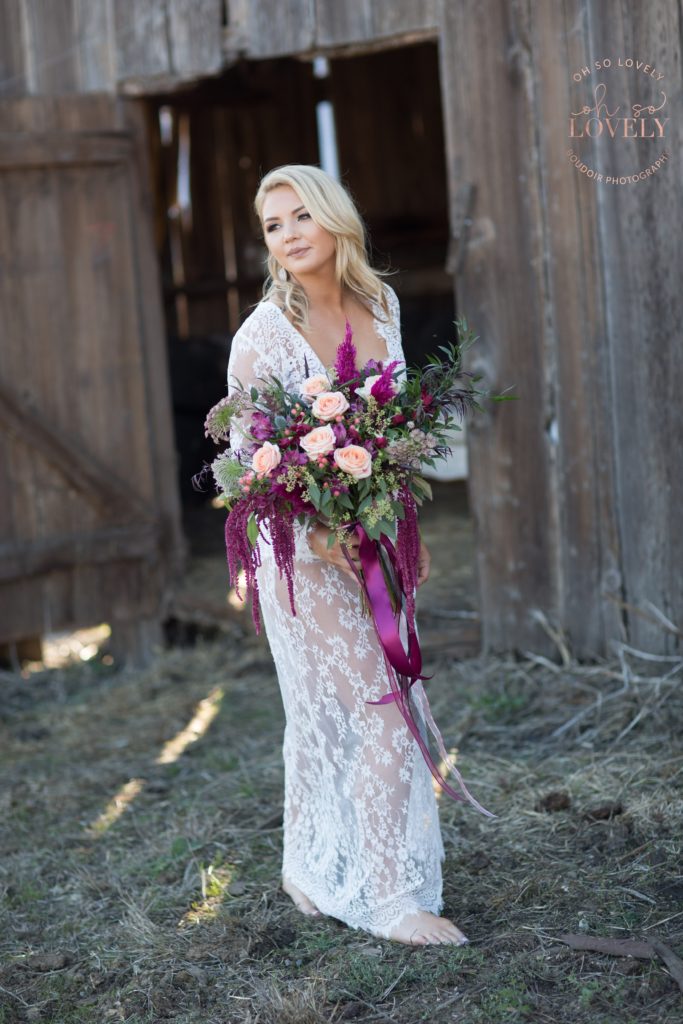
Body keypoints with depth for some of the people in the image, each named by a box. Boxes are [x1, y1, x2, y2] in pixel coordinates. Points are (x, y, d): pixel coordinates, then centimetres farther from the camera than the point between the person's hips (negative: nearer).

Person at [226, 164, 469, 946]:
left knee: (329, 713, 15)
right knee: (381, 712, -8)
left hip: (373, 539, 6)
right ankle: (392, 899, 1)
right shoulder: (264, 335, -14)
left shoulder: (380, 305, 4)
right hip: (303, 547, -6)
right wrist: (323, 535, -21)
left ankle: (312, 869, 30)